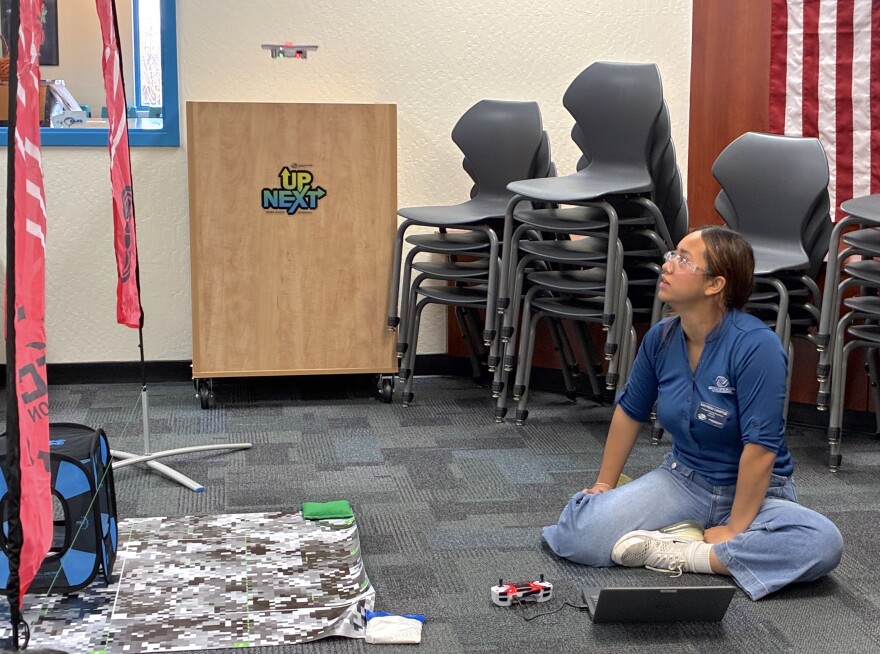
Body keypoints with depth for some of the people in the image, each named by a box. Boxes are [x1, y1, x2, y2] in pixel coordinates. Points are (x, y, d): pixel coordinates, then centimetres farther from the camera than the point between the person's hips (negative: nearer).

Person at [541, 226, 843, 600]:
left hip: (755, 491, -3)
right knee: (580, 530, -21)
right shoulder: (661, 338, -5)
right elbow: (630, 412, 10)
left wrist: (734, 528, -20)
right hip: (683, 480, 3)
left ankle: (684, 554, -23)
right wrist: (605, 483, 12)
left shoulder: (756, 346, -23)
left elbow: (760, 446, -24)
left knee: (823, 544, -35)